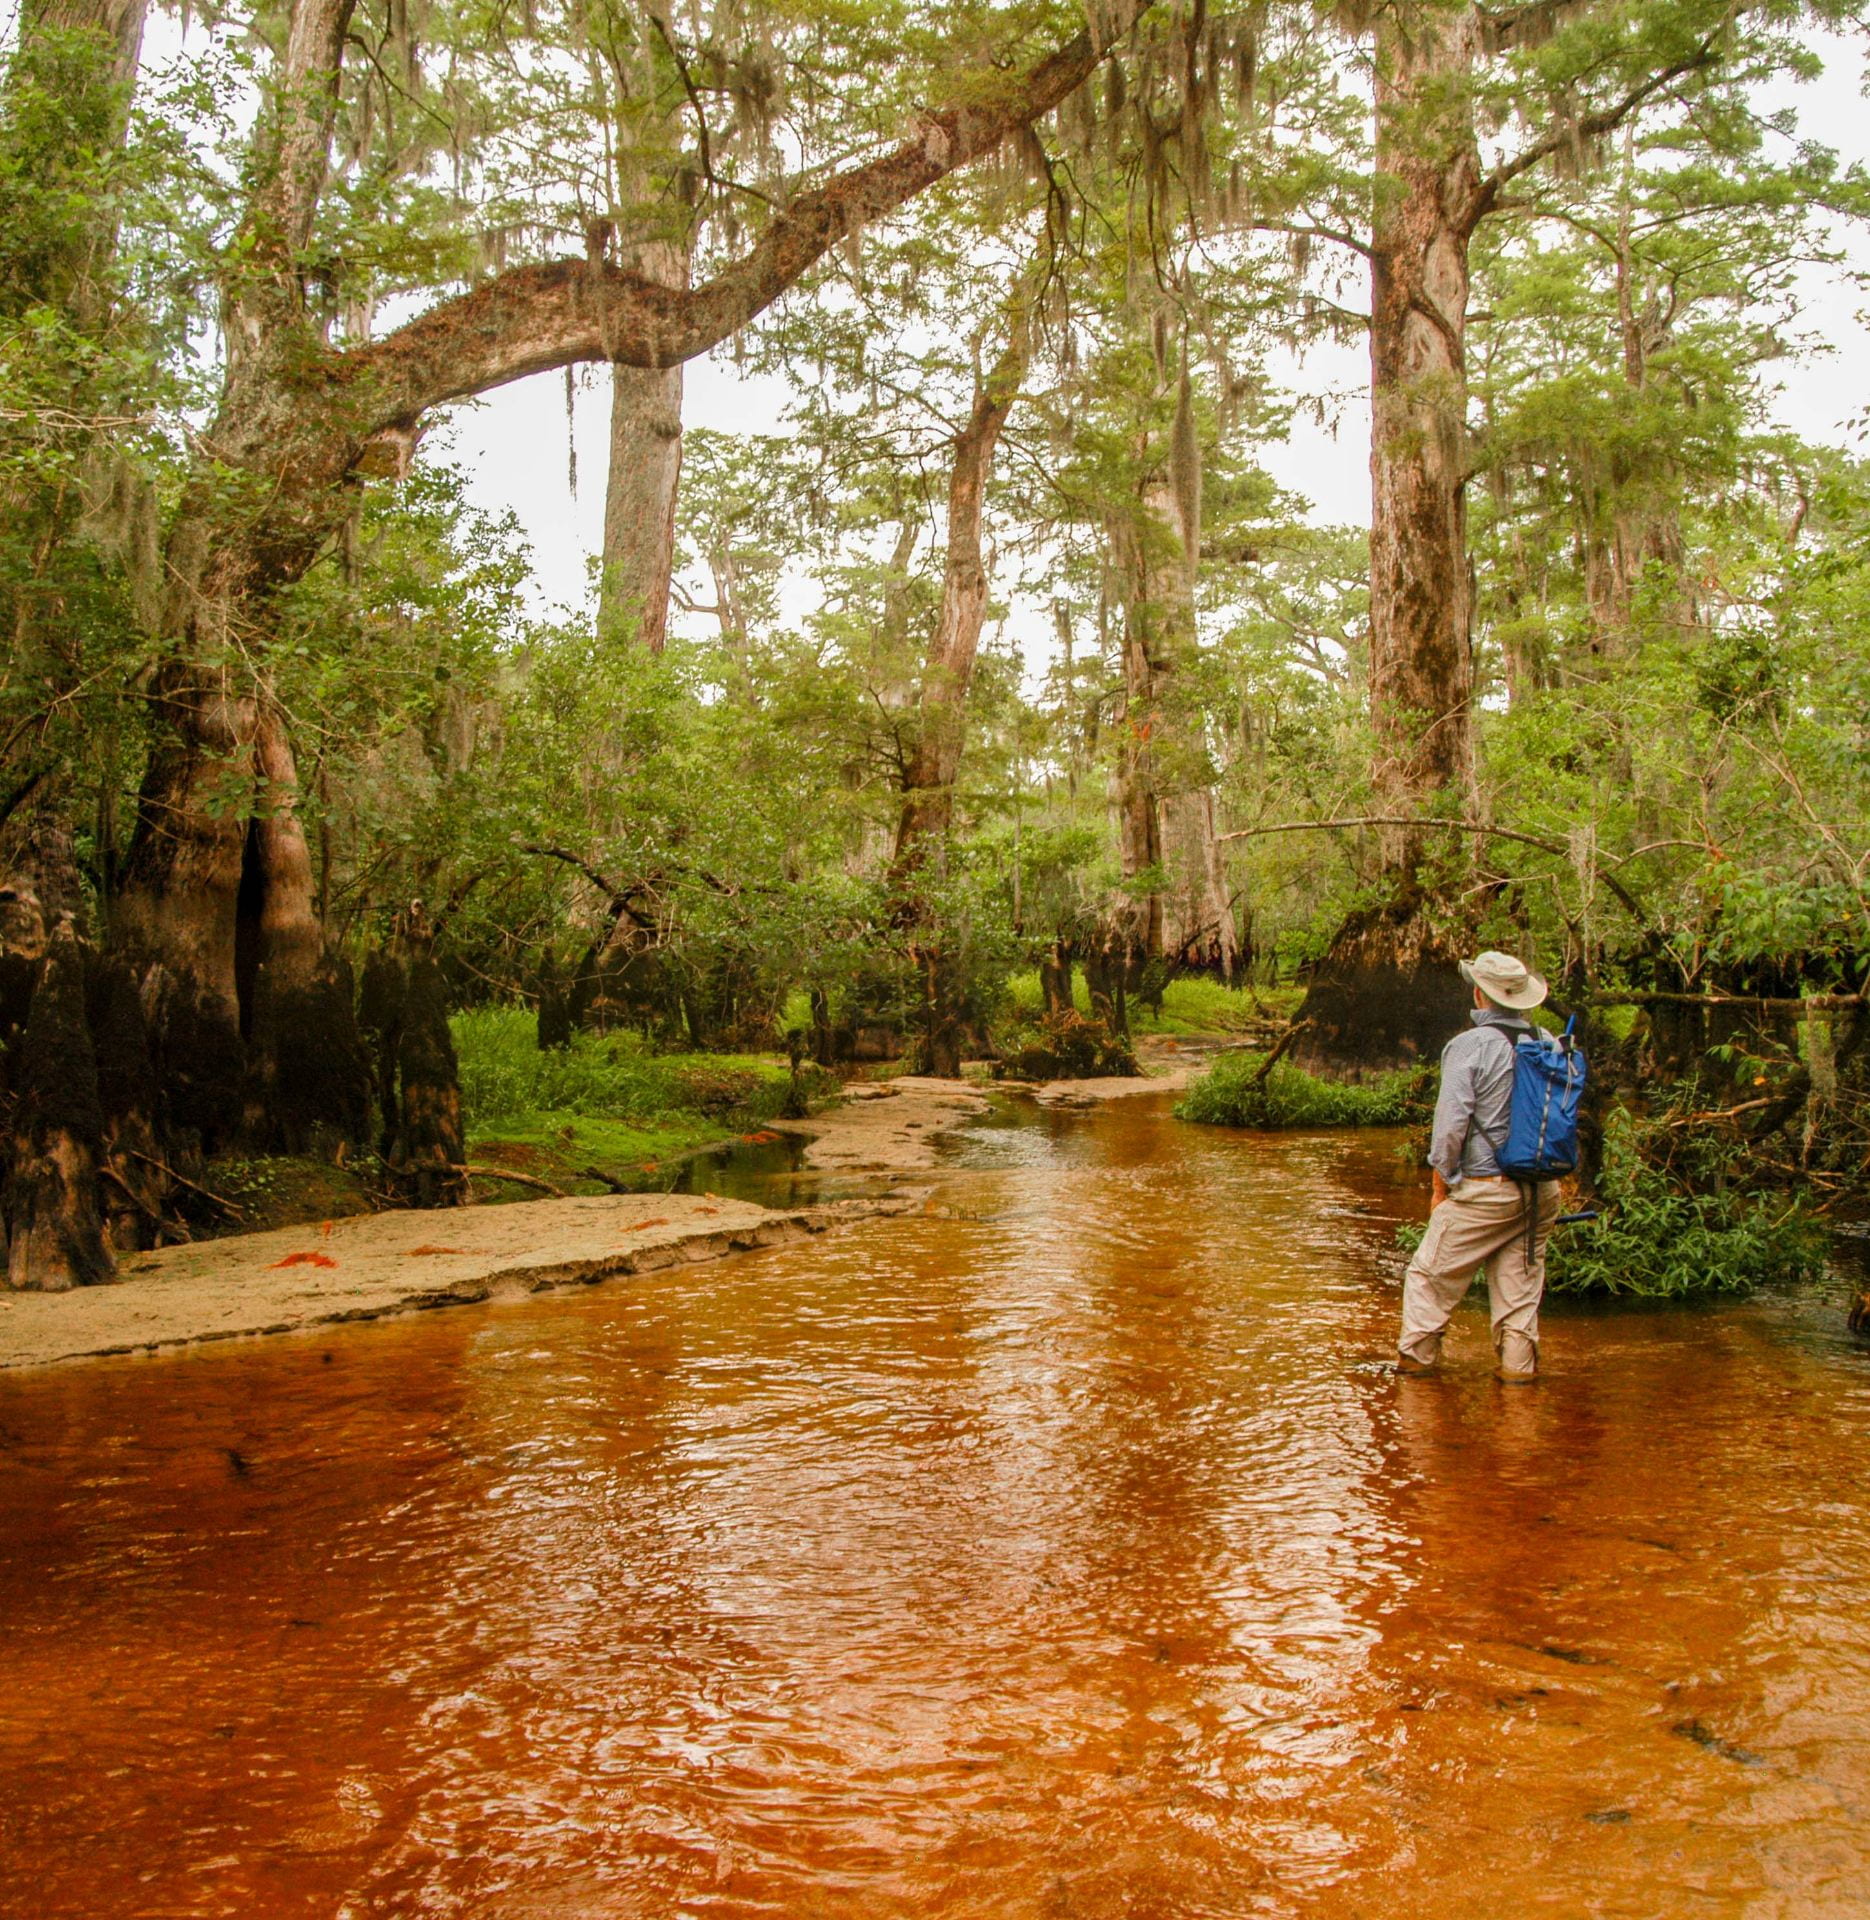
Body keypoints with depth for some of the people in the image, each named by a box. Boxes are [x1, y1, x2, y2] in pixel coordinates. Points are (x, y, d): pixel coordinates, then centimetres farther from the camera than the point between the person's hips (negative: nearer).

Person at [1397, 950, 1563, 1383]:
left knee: (1431, 1274, 9)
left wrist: (1441, 1183, -2)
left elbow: (1451, 1122, -13)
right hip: (1541, 1191, 5)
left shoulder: (1470, 1046, -12)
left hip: (1484, 1189, -5)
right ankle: (1518, 1363, 16)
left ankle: (1417, 1355, 16)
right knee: (1521, 1281, 14)